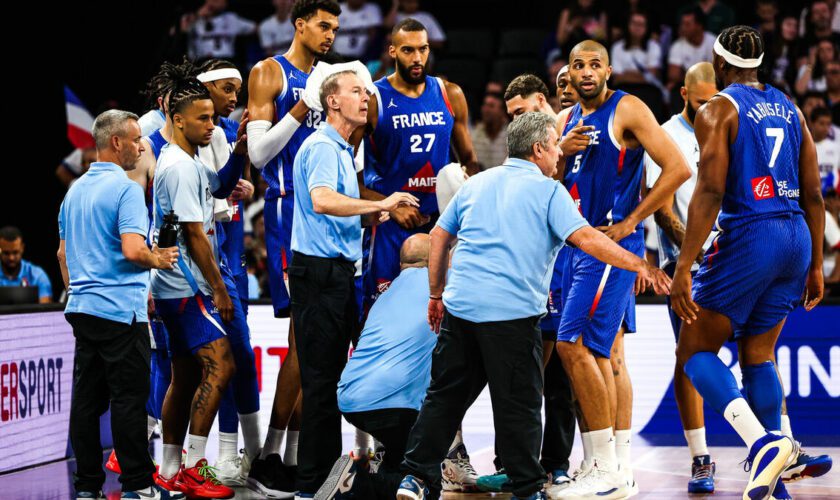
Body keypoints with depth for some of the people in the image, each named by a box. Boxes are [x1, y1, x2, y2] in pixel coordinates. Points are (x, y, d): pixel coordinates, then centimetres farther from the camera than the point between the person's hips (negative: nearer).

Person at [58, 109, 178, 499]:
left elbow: (63, 253, 22)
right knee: (128, 399, -3)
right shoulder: (125, 189, -12)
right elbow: (133, 250, -23)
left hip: (81, 307, 8)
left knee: (86, 400, 7)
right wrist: (159, 260, -4)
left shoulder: (75, 190, 15)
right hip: (120, 310, -8)